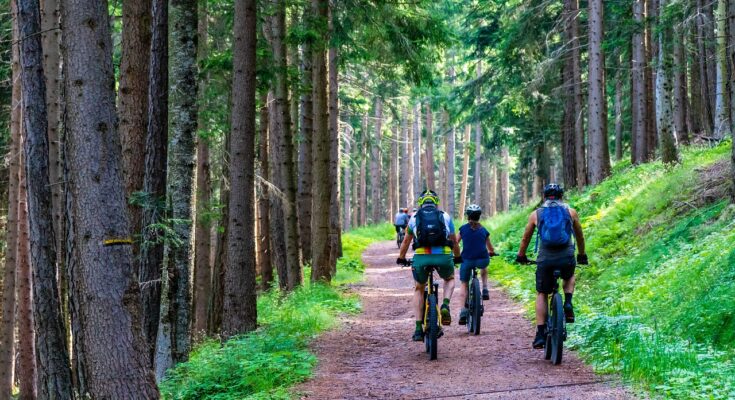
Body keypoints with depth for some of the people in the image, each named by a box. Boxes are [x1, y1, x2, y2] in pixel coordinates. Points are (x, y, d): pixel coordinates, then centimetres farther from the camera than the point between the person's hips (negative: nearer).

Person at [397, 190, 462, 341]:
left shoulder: (415, 217, 19)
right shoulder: (445, 216, 18)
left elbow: (406, 241, 29)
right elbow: (454, 241, 28)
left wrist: (401, 258, 45)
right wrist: (457, 257, 46)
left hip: (421, 257, 0)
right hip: (443, 256, 0)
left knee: (418, 289, 25)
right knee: (450, 279, 33)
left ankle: (418, 329, 14)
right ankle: (445, 305, 3)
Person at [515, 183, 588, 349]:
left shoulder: (536, 214, 11)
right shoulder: (570, 212, 11)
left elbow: (526, 238, 21)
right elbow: (579, 236, 24)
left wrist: (521, 256, 37)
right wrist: (582, 255, 39)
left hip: (545, 260, 0)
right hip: (567, 258, 0)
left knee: (541, 294, 14)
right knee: (569, 277, 34)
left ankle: (540, 334, 5)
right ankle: (568, 304, 8)